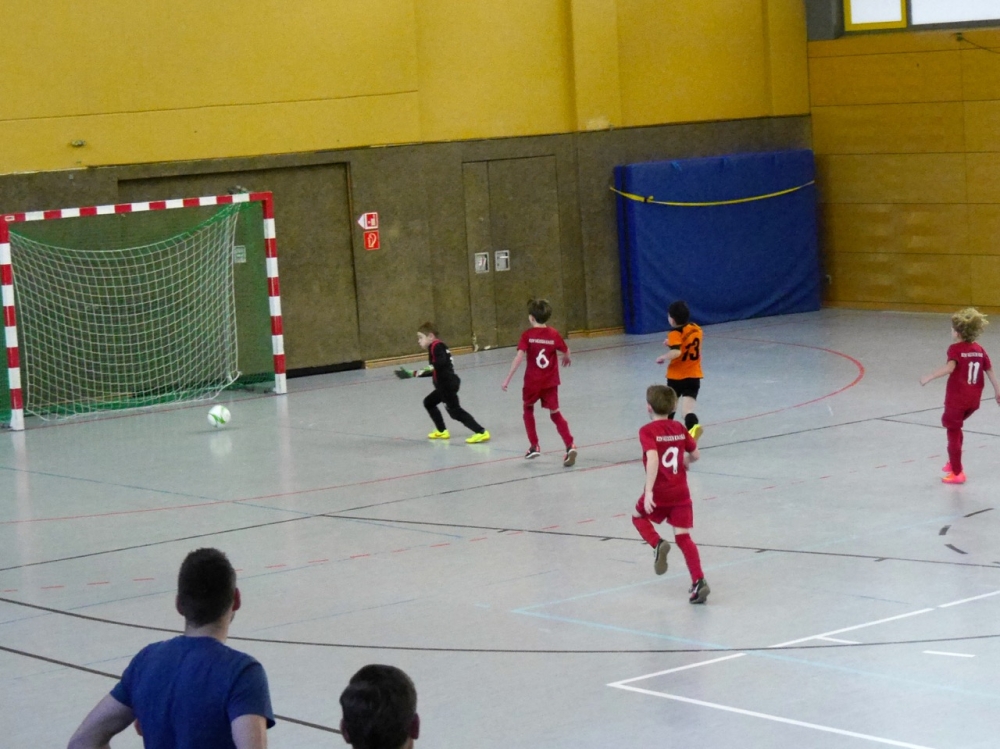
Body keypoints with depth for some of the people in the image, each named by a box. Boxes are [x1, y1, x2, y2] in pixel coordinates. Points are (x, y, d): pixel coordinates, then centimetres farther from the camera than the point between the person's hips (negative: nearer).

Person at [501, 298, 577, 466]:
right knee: (555, 413, 7)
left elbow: (520, 356, -18)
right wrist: (566, 359, 28)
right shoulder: (554, 334, -3)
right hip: (550, 382, 2)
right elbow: (566, 353, 3)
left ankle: (534, 446, 21)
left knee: (528, 409, 23)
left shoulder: (527, 335, -9)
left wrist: (508, 379, -16)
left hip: (532, 381, -2)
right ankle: (570, 446, -12)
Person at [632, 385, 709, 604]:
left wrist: (648, 491, -27)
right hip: (681, 493, 4)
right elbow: (695, 455, 14)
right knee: (683, 536, 4)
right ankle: (699, 581, -10)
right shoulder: (679, 428, 7)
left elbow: (652, 459, -24)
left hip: (659, 494, -4)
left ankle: (658, 544, -2)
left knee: (639, 516, 25)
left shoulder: (647, 431, -9)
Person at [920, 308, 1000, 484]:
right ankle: (954, 463, 34)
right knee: (954, 425, 28)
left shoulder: (955, 349, -12)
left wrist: (929, 377, -29)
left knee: (953, 434, 5)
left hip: (957, 399, -7)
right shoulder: (979, 349, 6)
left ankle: (957, 473, 8)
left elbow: (950, 367, -29)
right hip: (973, 400, 7)